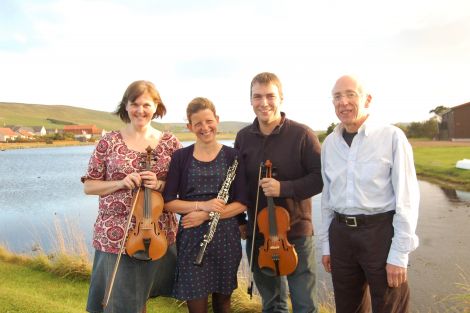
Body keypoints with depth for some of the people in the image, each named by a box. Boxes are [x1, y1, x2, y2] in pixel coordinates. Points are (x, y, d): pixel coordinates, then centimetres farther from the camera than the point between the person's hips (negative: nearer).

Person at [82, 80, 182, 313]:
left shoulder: (169, 143, 1)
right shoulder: (109, 142, -2)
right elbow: (88, 186, 1)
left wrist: (161, 185, -14)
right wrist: (120, 183, -15)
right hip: (114, 234, -1)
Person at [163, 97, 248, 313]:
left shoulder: (232, 156, 1)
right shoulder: (181, 157, 1)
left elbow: (242, 203, -3)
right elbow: (168, 202, -2)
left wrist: (205, 215, -14)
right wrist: (202, 204, -16)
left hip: (226, 236, 1)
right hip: (191, 238, 0)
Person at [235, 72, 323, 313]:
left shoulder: (302, 134, -11)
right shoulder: (243, 137, 1)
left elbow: (321, 177, -12)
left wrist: (284, 187, -23)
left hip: (297, 232, -3)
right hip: (257, 234, 4)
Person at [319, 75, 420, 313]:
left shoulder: (392, 137, -9)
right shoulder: (329, 143, 6)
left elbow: (406, 198, -10)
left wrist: (399, 254, -12)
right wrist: (326, 244, 12)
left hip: (381, 232, -4)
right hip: (341, 234, 5)